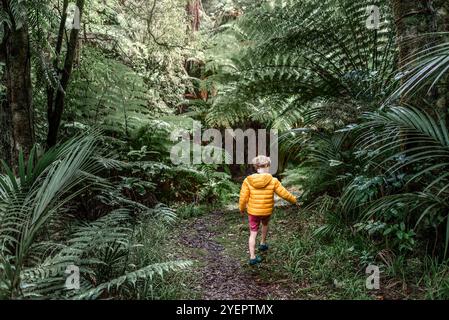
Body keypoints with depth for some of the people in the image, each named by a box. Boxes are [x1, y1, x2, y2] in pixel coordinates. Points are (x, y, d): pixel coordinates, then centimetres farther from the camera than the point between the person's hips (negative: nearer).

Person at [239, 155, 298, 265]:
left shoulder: (248, 181, -16)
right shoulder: (273, 181, -18)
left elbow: (243, 198, -11)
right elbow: (284, 194, -8)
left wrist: (242, 209, 7)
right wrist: (294, 200, 11)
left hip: (253, 211, 0)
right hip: (267, 211, 1)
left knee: (253, 233, 12)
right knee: (265, 224, 33)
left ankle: (252, 257, 11)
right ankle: (263, 243, 46)